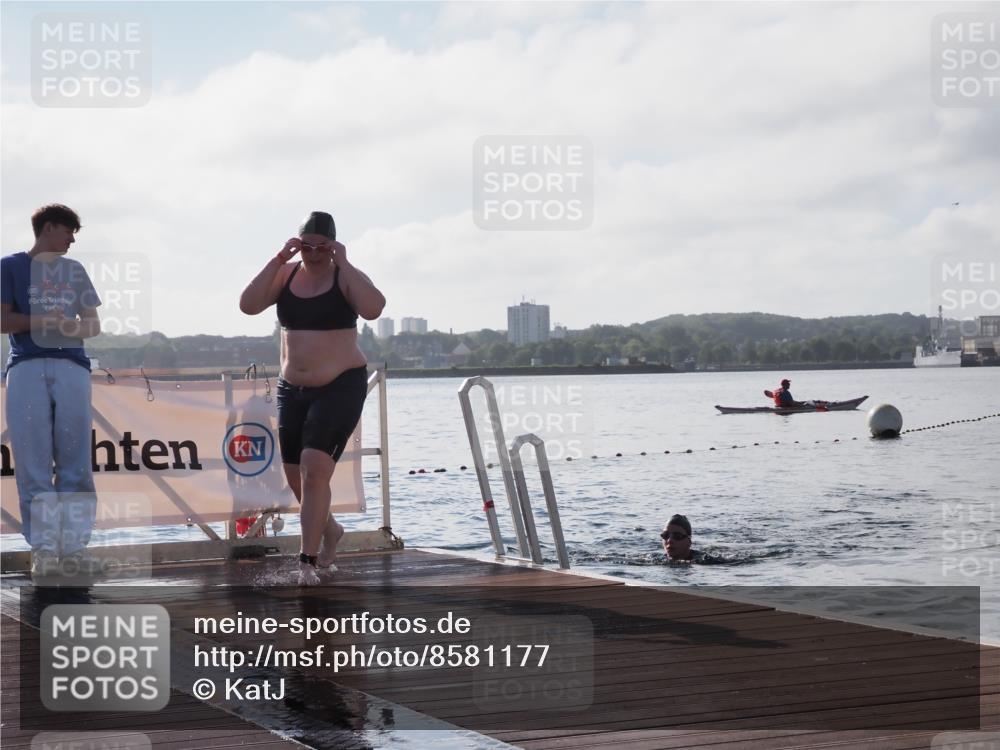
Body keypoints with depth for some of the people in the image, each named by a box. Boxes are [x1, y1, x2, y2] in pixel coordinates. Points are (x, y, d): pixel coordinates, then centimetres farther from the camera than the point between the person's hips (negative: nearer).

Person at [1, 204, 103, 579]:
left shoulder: (74, 270, 20)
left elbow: (93, 325, 17)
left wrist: (68, 326, -4)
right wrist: (43, 320, -11)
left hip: (72, 367, 3)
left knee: (76, 463, -3)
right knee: (34, 465, -6)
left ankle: (74, 547, -3)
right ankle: (43, 549, -5)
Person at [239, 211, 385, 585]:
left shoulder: (346, 277, -7)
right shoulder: (285, 274, 4)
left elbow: (373, 309, -27)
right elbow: (248, 305, -10)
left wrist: (343, 264, -24)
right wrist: (277, 260, -14)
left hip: (341, 386, -5)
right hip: (292, 388, 5)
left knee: (315, 467, -19)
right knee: (296, 475, 11)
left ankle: (308, 561, -15)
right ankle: (329, 528, 40)